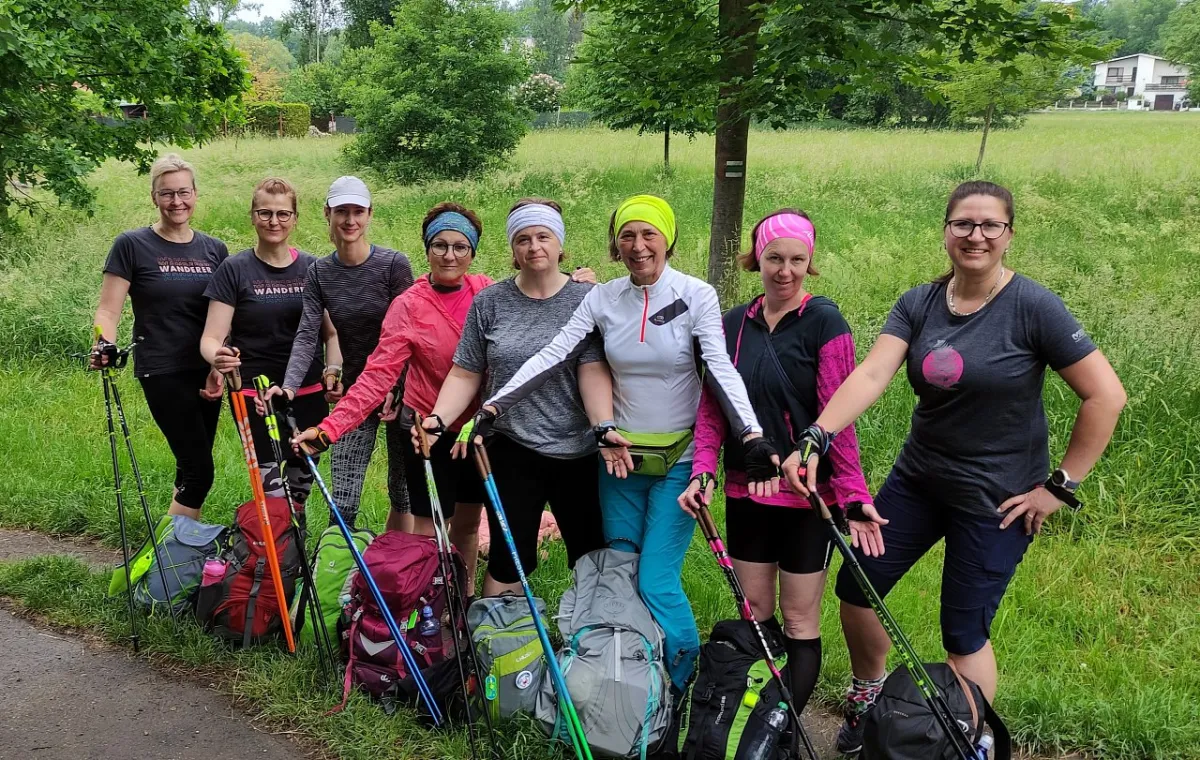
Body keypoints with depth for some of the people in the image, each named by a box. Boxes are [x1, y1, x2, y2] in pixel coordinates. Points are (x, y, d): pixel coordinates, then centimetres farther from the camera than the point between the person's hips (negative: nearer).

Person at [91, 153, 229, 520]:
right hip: (162, 372, -5)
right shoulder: (132, 245, -4)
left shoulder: (214, 250, 8)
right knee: (199, 468, -10)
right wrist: (103, 346, -24)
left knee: (191, 467, 11)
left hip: (205, 371, 5)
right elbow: (109, 310, -5)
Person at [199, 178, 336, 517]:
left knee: (301, 485, 11)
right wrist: (217, 357, -30)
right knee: (273, 489, -7)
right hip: (254, 393, -3)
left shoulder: (313, 268, 5)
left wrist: (333, 370, -9)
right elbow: (211, 337, -7)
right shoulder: (234, 269, -3)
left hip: (307, 393, 3)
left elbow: (331, 331, 9)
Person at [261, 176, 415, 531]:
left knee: (403, 491, 10)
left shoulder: (394, 264, -9)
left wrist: (395, 388, -19)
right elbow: (306, 336, -9)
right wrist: (289, 385, -25)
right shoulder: (319, 273, 0)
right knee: (343, 501, -1)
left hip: (399, 388, -2)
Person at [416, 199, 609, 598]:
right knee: (509, 558, 6)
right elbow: (466, 373, 3)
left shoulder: (587, 299, -2)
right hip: (513, 451, 0)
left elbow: (593, 370, -11)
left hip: (579, 453, 0)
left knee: (591, 555, 11)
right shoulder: (489, 302, 2)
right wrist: (438, 419, -12)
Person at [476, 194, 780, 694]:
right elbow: (550, 357, -6)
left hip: (680, 460, -4)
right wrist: (492, 409, -16)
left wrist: (753, 437, -32)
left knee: (657, 583, -8)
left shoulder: (697, 296, -8)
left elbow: (722, 370, -18)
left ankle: (686, 687, 16)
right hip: (620, 457, 4)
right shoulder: (601, 300, 1)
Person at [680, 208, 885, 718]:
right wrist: (704, 472, -8)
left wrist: (854, 494, -18)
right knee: (753, 613, 14)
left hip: (809, 494, -4)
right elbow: (711, 407, 4)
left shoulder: (824, 321, -10)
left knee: (799, 622, 6)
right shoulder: (734, 324, 4)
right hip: (746, 490, 5)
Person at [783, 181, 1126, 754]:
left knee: (964, 633, 4)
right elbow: (871, 374, -17)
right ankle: (867, 696, 37)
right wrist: (815, 439, -31)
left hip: (997, 497, -5)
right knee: (855, 588, 9)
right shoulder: (919, 304, -3)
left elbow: (1106, 396, -14)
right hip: (917, 478, 5)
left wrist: (1060, 485, -12)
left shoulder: (1033, 308, -15)